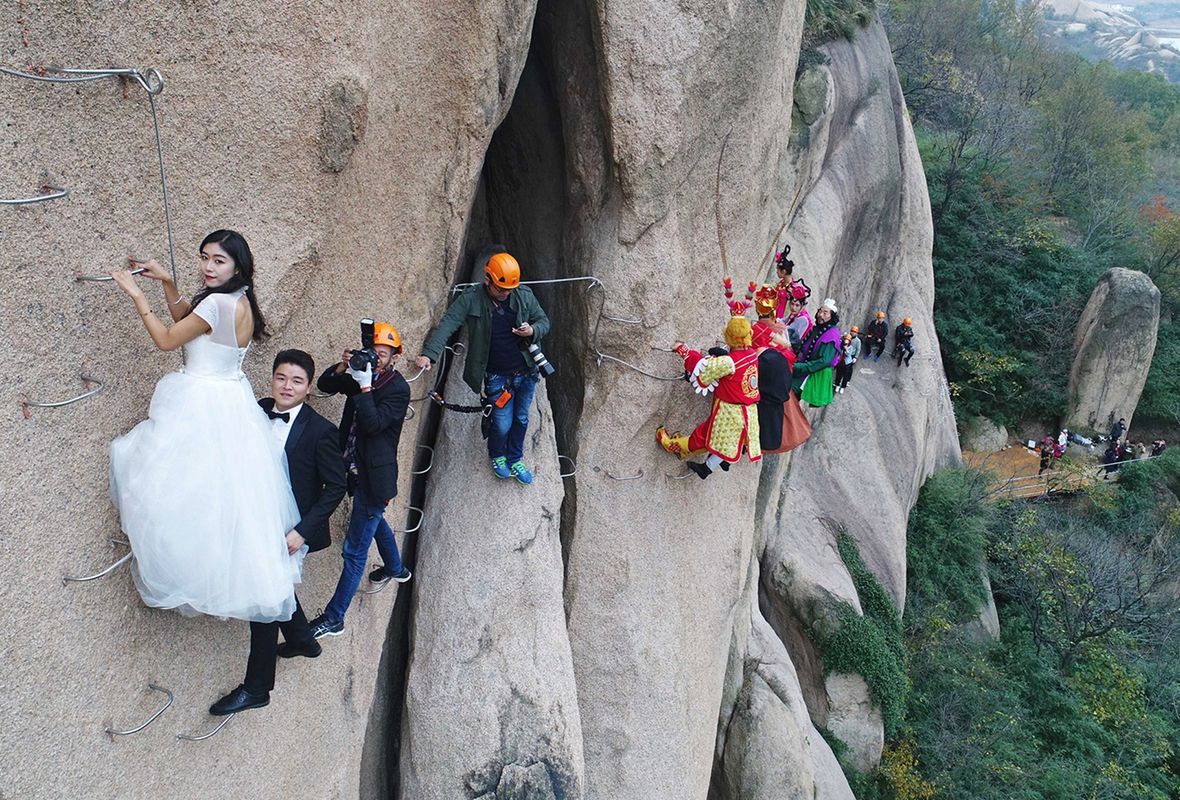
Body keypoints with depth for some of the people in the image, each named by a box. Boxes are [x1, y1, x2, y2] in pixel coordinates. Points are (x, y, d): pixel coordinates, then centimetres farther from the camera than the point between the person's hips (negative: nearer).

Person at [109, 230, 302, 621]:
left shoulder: (219, 303, -23)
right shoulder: (239, 301, 6)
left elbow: (167, 339, -13)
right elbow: (186, 320, 19)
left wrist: (137, 296, -5)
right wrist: (166, 283, 11)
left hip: (202, 409, -10)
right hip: (229, 402, 10)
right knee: (228, 492, 17)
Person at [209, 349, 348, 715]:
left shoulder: (320, 431, -20)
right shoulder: (259, 411, -4)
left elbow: (336, 486, -16)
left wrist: (302, 531, -21)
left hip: (290, 531, -6)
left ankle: (256, 688, 16)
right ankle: (303, 641, 49)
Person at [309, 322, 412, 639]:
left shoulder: (398, 388, -18)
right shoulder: (365, 372, 2)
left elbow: (373, 424, -28)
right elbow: (324, 385, 2)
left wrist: (365, 387, -32)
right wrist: (342, 367, -15)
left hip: (373, 476, -9)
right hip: (355, 468, 9)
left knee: (354, 550, -2)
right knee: (376, 521, 32)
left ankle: (333, 618, 7)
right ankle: (396, 569, 58)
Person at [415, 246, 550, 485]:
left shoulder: (524, 295, -6)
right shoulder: (471, 299, -15)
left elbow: (543, 321, 5)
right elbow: (448, 324, -23)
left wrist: (533, 331, -19)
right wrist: (429, 354, -36)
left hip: (526, 373, 3)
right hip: (497, 376, -3)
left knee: (521, 419, 17)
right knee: (502, 424, 2)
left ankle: (515, 459, 42)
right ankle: (497, 456, 36)